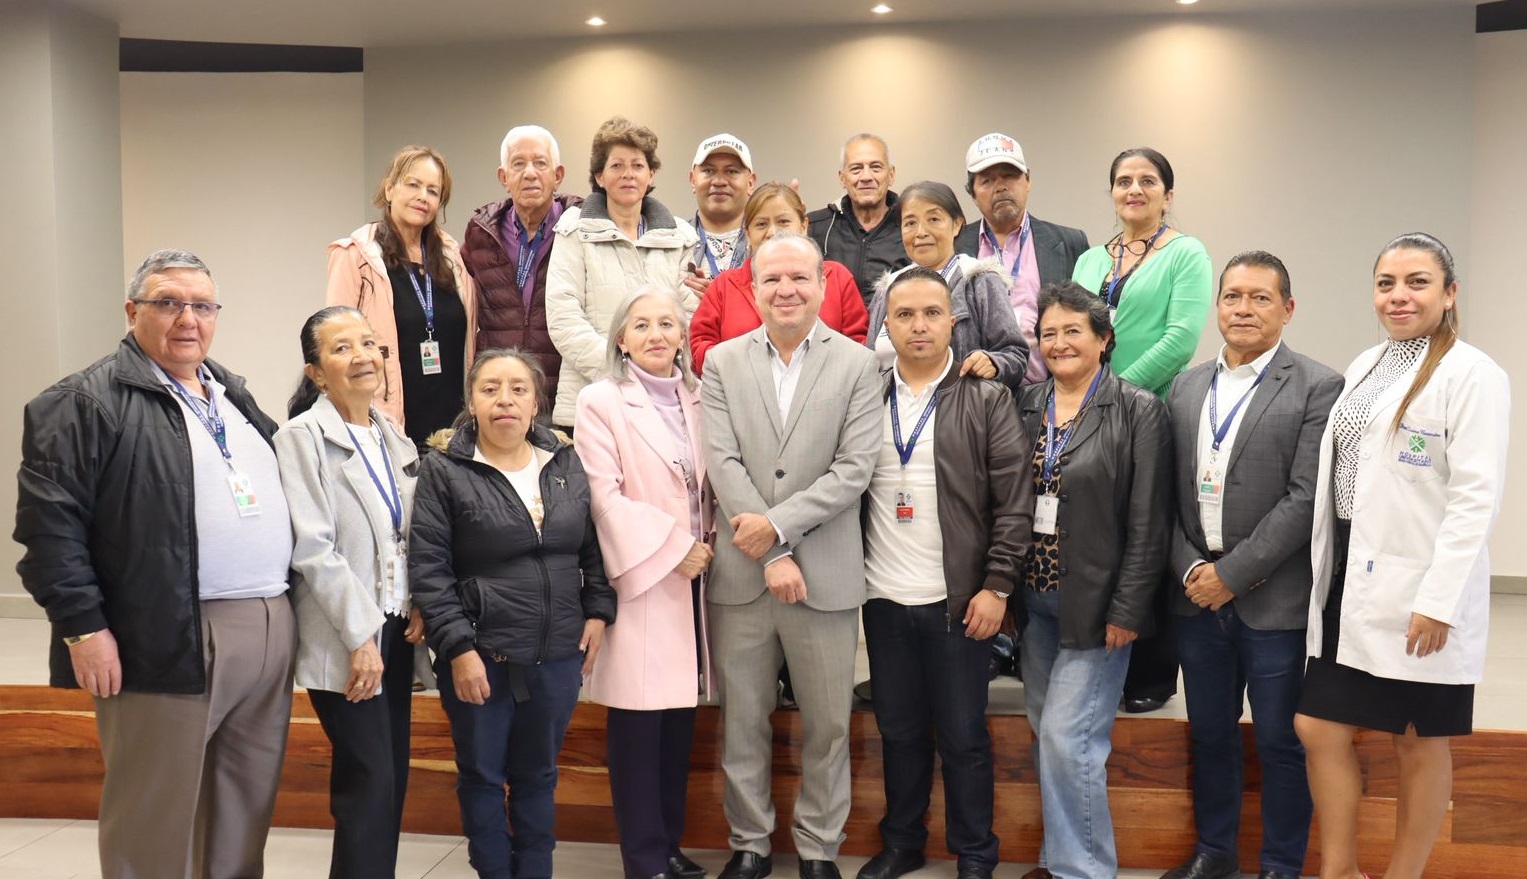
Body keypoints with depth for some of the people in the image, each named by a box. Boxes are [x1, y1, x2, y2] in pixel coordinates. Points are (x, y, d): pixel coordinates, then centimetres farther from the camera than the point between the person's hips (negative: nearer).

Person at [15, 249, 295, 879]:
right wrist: (83, 627, -15)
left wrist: (285, 602, 16)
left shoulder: (233, 395, 18)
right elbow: (47, 520, -11)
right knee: (157, 816, 5)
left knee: (247, 807, 16)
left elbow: (275, 495, 25)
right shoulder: (88, 401, -5)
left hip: (270, 630, 7)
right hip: (169, 639, -7)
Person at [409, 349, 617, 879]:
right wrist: (458, 647, -15)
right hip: (480, 656, -3)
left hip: (558, 655, 3)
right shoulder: (443, 471, -7)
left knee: (538, 774, 16)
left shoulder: (566, 464, 6)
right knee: (482, 775, 11)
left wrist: (598, 612, 4)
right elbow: (427, 569, -11)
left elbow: (594, 547, 13)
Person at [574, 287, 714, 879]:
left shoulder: (697, 398, 13)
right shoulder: (599, 402, -3)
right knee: (639, 721, -3)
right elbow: (604, 496, -10)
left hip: (693, 575, 5)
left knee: (680, 719, 9)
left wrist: (708, 541, 2)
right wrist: (672, 547, -12)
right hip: (641, 576, -5)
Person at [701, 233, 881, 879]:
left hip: (826, 572, -1)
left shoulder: (856, 365, 1)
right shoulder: (722, 362, 4)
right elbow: (722, 462, -4)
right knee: (741, 720, 11)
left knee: (827, 723, 9)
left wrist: (777, 523, -14)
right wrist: (773, 556, -12)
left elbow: (855, 468, -7)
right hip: (739, 572, 1)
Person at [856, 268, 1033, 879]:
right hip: (883, 598, 3)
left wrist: (998, 586, -10)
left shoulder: (987, 400, -2)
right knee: (899, 730, 14)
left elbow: (1015, 502, -5)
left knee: (963, 735, 7)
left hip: (960, 599, -3)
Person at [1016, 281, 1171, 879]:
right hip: (1033, 600, 5)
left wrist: (1127, 611, -13)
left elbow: (1148, 523, -9)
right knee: (1047, 734, 13)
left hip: (1095, 602, -5)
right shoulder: (1025, 406, 7)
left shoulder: (1139, 412, -6)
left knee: (1066, 735, -7)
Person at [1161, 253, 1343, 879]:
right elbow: (1168, 492, 7)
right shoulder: (1185, 387, 9)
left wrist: (1233, 573, -15)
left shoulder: (1317, 388, -6)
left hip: (1273, 600, -4)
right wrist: (1189, 568, -5)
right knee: (1210, 732, 16)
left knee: (1280, 741, 7)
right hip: (1196, 594, 5)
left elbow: (1305, 499, -14)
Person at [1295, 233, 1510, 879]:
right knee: (1320, 729, 8)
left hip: (1419, 597, -7)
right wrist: (1327, 572, 11)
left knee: (1419, 746, 8)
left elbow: (1476, 498, -15)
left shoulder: (1471, 374, -9)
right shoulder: (1363, 367, 12)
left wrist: (1438, 601, -20)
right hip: (1350, 583, 7)